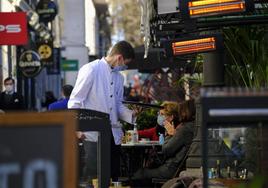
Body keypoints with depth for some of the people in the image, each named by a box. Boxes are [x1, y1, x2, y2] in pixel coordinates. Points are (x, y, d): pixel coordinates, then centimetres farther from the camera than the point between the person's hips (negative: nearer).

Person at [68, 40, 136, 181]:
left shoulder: (118, 77, 16)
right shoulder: (91, 70, -7)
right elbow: (75, 102, -8)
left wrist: (132, 115, 2)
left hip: (113, 135, 7)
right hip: (93, 134, -7)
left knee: (113, 176, 6)